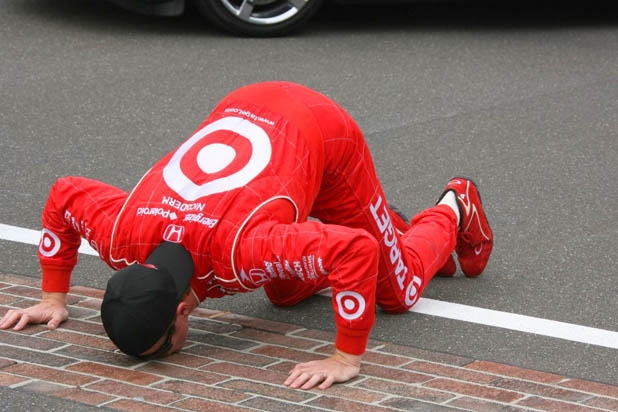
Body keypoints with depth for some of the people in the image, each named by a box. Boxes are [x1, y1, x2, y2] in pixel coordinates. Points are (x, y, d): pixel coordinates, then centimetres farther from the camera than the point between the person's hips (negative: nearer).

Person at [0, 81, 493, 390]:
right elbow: (63, 196, -5)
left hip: (325, 132, -5)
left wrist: (347, 358, -42)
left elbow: (357, 251, -47)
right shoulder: (122, 232, -27)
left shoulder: (241, 248, -44)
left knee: (396, 291, 9)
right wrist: (54, 298, -2)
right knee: (285, 292, 17)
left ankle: (453, 211, 37)